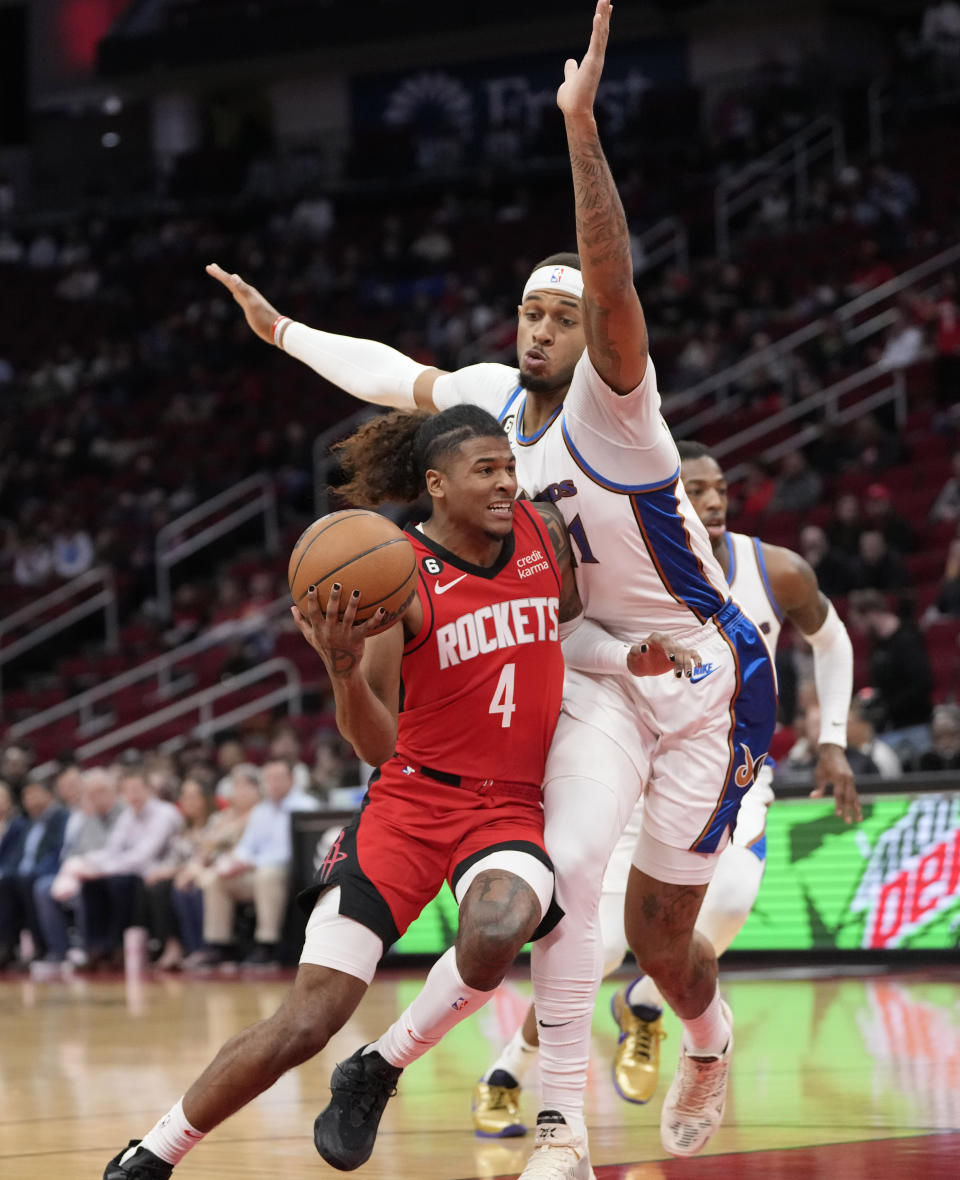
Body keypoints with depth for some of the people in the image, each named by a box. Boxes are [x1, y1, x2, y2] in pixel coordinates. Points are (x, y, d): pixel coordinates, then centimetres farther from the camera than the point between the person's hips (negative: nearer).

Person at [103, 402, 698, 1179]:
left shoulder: (545, 533, 2)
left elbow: (574, 625, 24)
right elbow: (377, 745, -12)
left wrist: (637, 656, 3)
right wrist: (344, 670, -31)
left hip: (512, 804, 3)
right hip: (411, 797, -3)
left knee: (496, 933, -35)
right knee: (305, 1023, -10)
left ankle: (376, 1075, -8)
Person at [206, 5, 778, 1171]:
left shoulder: (611, 403, -23)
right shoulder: (494, 395, -2)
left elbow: (614, 283, -42)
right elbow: (397, 376, 19)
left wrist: (580, 128, -53)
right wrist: (284, 330, 27)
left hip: (703, 679, -5)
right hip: (593, 674, 5)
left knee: (660, 930, 3)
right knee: (569, 868, -20)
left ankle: (708, 1041, 40)